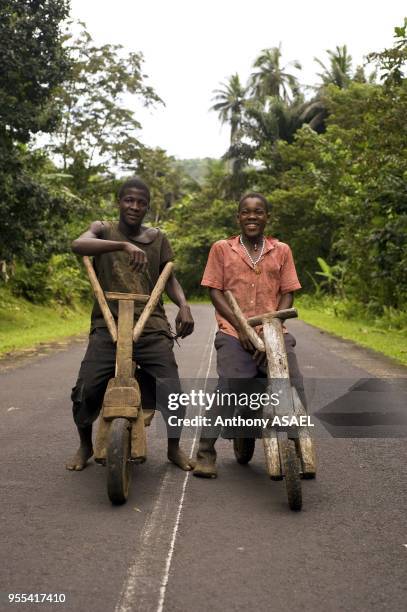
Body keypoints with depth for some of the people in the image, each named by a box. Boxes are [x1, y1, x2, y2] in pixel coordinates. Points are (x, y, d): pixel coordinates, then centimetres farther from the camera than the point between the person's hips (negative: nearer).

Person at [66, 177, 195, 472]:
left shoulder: (158, 238, 11)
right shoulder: (103, 229, 5)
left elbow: (169, 278, 15)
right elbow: (78, 244, -17)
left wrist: (184, 305, -6)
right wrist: (124, 245, -33)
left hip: (151, 326, 1)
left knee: (172, 389, -8)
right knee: (86, 390, -11)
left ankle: (174, 447, 18)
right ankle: (85, 445, 18)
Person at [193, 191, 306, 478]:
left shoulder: (282, 251, 12)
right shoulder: (222, 249, 8)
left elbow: (287, 293, 9)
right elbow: (215, 291, 4)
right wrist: (240, 328, -7)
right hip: (235, 334, -2)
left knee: (295, 388, -10)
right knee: (227, 391, -15)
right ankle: (206, 453, -1)